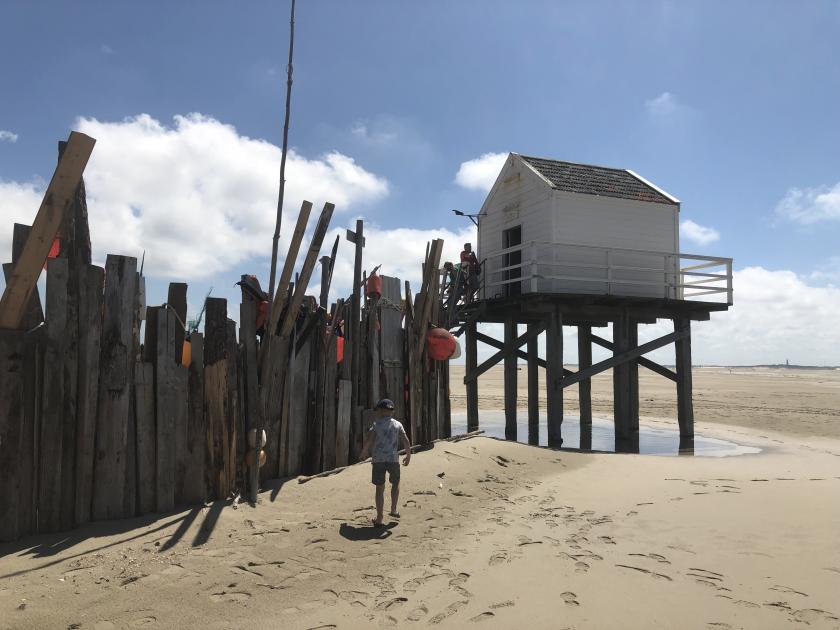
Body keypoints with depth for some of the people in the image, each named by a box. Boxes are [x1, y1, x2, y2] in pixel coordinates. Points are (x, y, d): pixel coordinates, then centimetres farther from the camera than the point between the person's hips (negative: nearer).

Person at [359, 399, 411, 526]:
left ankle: (379, 519, 4)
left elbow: (368, 440, -9)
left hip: (378, 459, -1)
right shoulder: (397, 424, 5)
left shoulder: (377, 424, 2)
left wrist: (364, 452, 7)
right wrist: (408, 455, 11)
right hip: (393, 459, 1)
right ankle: (393, 510, 23)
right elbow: (406, 441, -2)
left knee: (380, 489, 5)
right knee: (395, 483, 26)